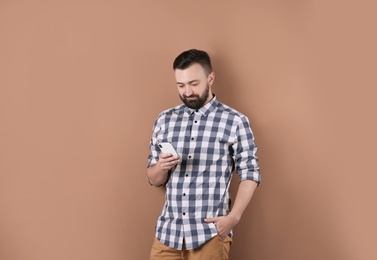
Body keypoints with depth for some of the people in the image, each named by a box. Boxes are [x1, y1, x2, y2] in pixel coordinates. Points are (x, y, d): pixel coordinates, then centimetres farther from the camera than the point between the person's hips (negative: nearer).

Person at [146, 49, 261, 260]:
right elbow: (154, 180, 10)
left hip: (210, 233, -3)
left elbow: (250, 174, -3)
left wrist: (233, 217, -13)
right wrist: (161, 167, -11)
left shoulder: (235, 121, -4)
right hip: (168, 231, 3)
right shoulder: (164, 120, 7)